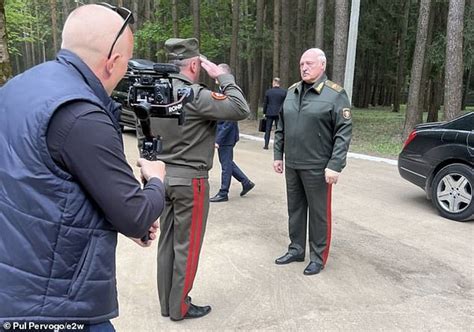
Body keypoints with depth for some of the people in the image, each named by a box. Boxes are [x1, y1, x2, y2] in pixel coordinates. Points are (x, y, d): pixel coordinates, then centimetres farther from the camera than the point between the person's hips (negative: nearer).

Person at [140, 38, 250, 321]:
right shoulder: (194, 95, -20)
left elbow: (146, 137, 11)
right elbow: (241, 109, -19)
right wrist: (223, 76, -9)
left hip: (164, 176, 8)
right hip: (190, 180, -8)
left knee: (167, 241, 16)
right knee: (187, 245, 6)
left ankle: (166, 303, 30)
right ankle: (180, 307, 21)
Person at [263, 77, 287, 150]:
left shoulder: (268, 92, -1)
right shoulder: (284, 92, -3)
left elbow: (265, 103, 3)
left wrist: (264, 113, 11)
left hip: (270, 113, 0)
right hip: (279, 113, 0)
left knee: (268, 129, 8)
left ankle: (266, 145, 8)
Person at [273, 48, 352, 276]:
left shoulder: (335, 94, -8)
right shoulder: (292, 92, 10)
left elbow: (343, 133, -12)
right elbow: (281, 127, 16)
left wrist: (335, 165, -18)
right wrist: (278, 155, 12)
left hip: (317, 168, -6)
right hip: (292, 165, 6)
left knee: (318, 213, 6)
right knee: (295, 209, 16)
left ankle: (318, 257, 21)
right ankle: (296, 249, 32)